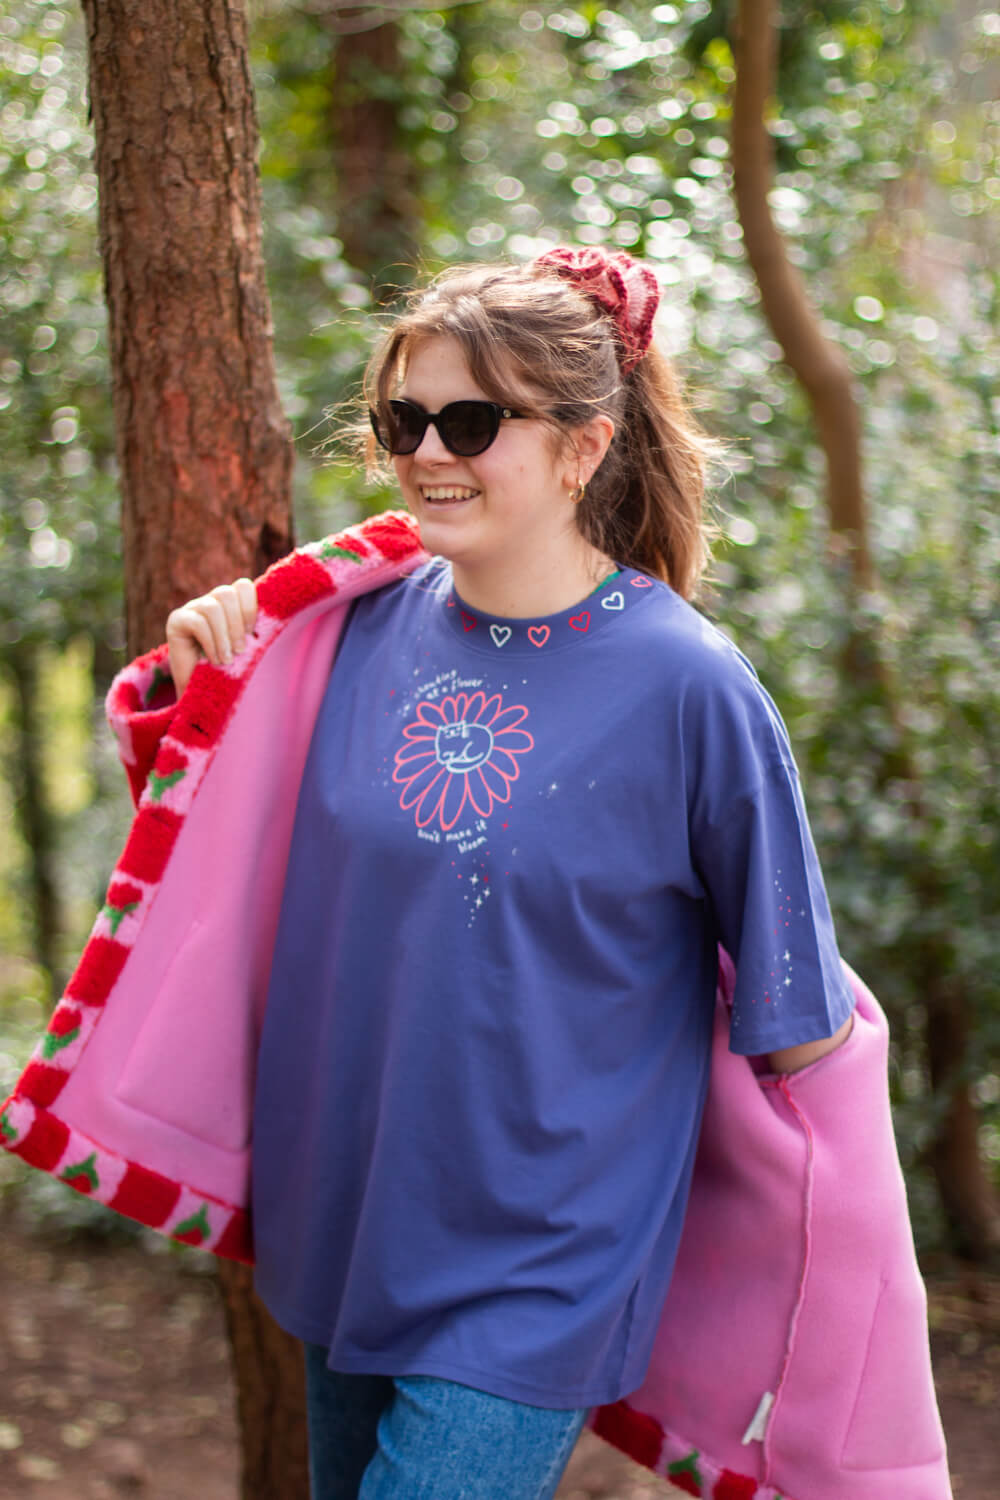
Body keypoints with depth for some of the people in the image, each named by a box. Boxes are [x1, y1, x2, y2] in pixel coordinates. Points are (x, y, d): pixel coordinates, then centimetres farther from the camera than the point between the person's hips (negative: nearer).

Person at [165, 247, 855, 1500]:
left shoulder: (686, 683, -16)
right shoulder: (371, 622, -2)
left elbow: (797, 1024, -9)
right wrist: (206, 675, -2)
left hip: (536, 1281, -5)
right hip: (345, 1239, 6)